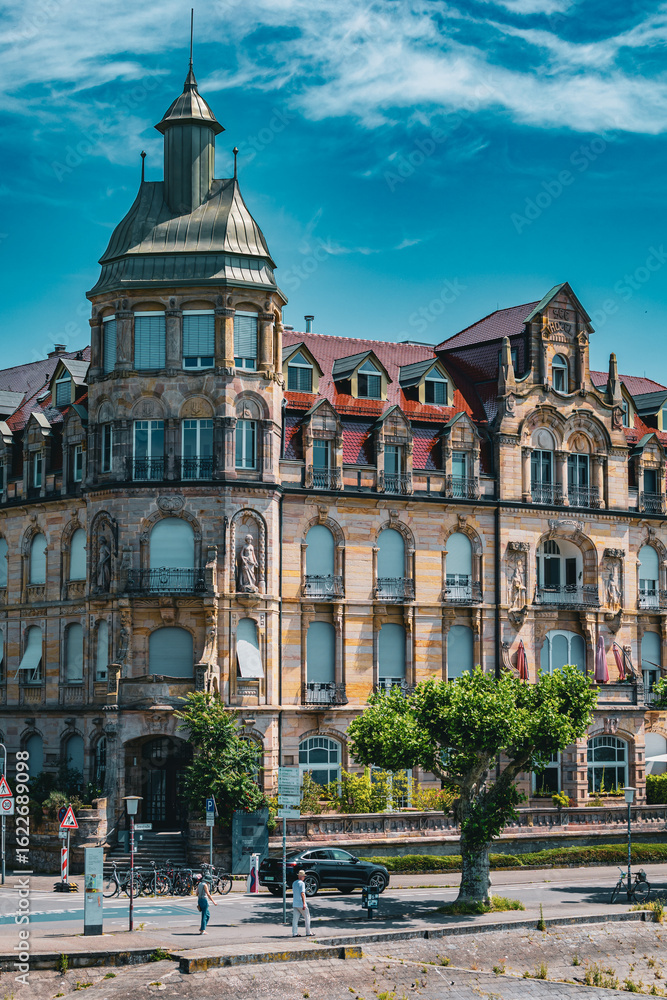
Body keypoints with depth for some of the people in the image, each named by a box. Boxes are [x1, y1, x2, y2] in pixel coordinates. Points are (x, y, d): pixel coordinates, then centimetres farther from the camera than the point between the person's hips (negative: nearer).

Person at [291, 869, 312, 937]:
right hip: (301, 904, -7)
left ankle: (294, 933, 0)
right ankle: (308, 933, 9)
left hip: (295, 903, 7)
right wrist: (304, 904, -20)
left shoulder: (294, 883, 11)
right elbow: (302, 894, -19)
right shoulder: (302, 883, -12)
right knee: (307, 917, 6)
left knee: (295, 919, 4)